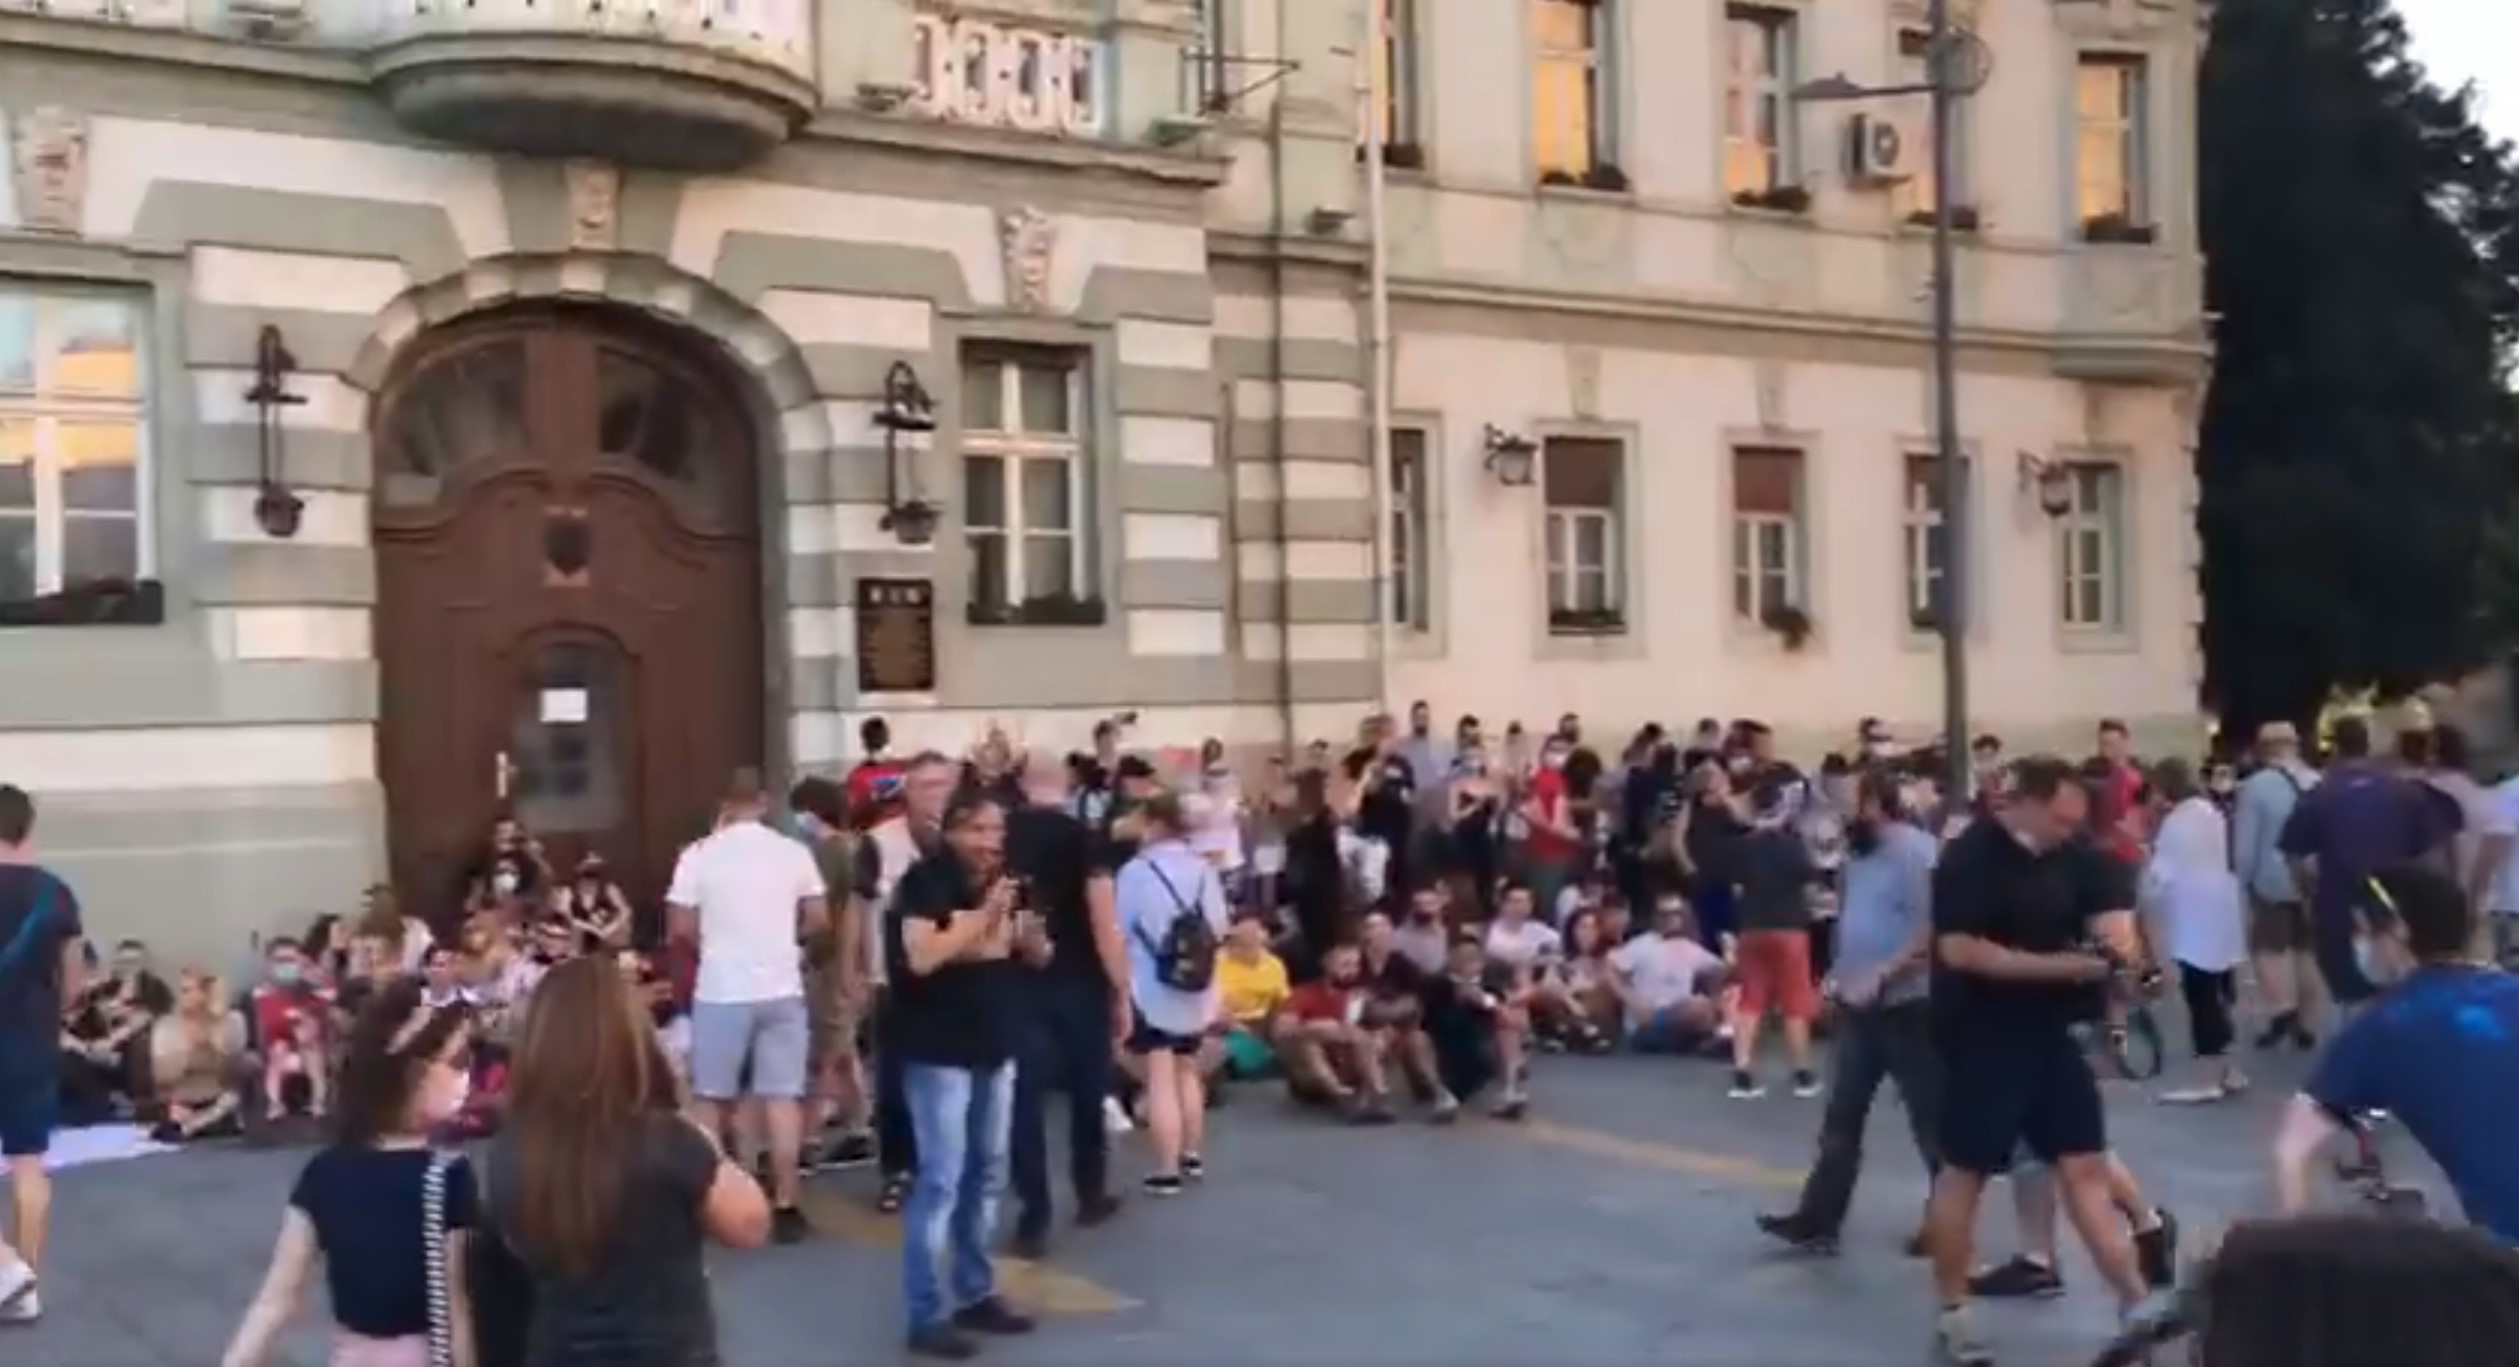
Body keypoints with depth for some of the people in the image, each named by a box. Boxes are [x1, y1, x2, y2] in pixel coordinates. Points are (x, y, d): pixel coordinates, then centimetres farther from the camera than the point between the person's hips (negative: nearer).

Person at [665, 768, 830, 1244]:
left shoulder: (699, 855, -5)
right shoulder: (793, 852, -1)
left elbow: (681, 927, -5)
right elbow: (817, 919, 4)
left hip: (721, 991, -1)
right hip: (781, 989, 1)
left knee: (710, 1098, 12)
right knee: (782, 1097, 4)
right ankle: (785, 1206, 4)